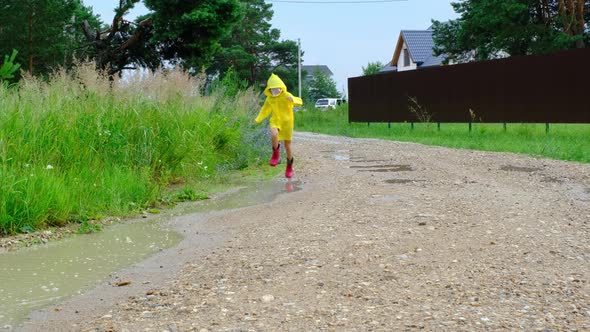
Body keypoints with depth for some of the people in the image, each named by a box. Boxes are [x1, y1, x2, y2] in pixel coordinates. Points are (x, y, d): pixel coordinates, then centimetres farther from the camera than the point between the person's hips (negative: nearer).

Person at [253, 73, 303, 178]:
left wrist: (293, 100, -46)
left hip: (287, 122, -2)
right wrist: (258, 119, 10)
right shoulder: (269, 99, 0)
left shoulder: (286, 96, -14)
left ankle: (289, 166, 29)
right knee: (274, 134, -34)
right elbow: (265, 110, 17)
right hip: (275, 121, 2)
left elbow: (300, 102, -25)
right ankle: (276, 153, -7)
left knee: (287, 145, 8)